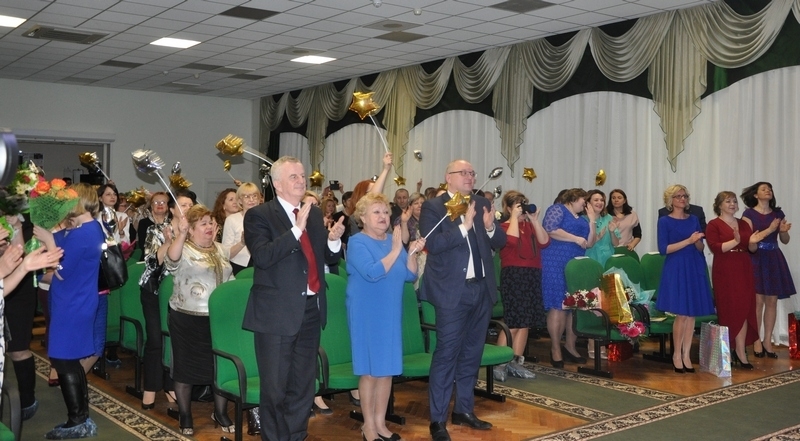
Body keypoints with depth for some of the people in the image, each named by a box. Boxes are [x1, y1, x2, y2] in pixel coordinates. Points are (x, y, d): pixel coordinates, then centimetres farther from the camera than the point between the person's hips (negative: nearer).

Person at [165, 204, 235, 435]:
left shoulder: (221, 250, 10)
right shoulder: (183, 250, -8)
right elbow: (171, 260, -31)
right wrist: (180, 233, -41)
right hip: (187, 319, -5)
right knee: (186, 366, 6)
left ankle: (220, 412, 25)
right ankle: (185, 415, 21)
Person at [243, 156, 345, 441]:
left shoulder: (315, 214, 10)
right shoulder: (259, 215, -8)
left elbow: (328, 258, 12)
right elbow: (262, 257, -23)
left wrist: (333, 240, -9)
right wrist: (296, 229, -28)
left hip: (311, 310, 6)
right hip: (277, 313, -6)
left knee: (303, 384, 16)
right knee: (275, 387, 6)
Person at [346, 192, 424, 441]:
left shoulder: (394, 240, 7)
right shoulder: (357, 242, -10)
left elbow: (410, 276, 5)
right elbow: (372, 272, -25)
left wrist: (411, 253, -11)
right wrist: (395, 251, -25)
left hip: (391, 313, 6)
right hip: (367, 314, -6)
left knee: (388, 369, 10)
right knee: (369, 370, 1)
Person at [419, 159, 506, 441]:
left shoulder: (482, 204, 10)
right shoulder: (433, 207, -6)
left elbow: (500, 243, 8)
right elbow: (433, 244, -19)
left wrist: (490, 227, -12)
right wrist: (464, 225, -25)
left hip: (482, 288, 6)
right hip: (453, 290, -6)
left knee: (472, 353, 14)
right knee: (446, 354, -3)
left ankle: (464, 410, 27)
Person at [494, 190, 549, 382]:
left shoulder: (529, 225, 16)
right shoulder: (504, 227, -1)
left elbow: (544, 242, 2)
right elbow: (511, 240, -22)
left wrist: (535, 220, -3)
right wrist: (515, 217, -12)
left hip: (533, 275, 6)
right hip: (513, 275, -6)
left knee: (525, 322, 7)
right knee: (513, 323, -9)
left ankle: (516, 363, 14)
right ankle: (499, 364, -3)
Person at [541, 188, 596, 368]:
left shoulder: (581, 219, 24)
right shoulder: (557, 209, 1)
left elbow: (590, 243, 18)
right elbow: (550, 230, -16)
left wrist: (592, 220, 12)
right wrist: (575, 239, -13)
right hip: (556, 264, -8)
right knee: (557, 307, -9)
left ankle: (570, 346, 12)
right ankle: (555, 349, -4)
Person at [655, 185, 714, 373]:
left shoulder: (693, 219, 11)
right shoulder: (665, 221, -3)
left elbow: (701, 248, 12)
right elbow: (663, 249, -12)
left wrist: (697, 241, -10)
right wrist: (688, 241, -17)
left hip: (695, 268, 5)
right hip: (676, 270, -5)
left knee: (692, 314, 3)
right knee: (681, 314, -7)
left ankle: (686, 355, 12)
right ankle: (677, 354, 9)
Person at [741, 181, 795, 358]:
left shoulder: (778, 214, 11)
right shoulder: (748, 214, -2)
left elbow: (785, 240, 12)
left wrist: (784, 231, -9)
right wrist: (769, 230, -20)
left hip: (774, 260, 5)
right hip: (755, 259, -5)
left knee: (772, 301, 4)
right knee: (757, 301, -5)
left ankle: (767, 341, 11)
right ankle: (756, 342, 3)